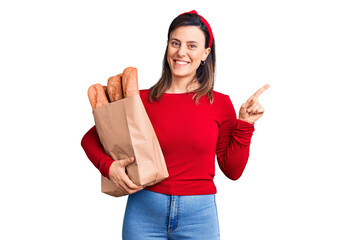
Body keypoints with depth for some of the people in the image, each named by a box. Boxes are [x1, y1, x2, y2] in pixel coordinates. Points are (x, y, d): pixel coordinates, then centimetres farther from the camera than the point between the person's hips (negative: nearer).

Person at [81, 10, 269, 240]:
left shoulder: (220, 103, 1)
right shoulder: (142, 99, 0)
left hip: (199, 215, 0)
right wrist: (108, 166, -10)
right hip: (144, 212, 0)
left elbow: (233, 171, 2)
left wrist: (245, 124, -5)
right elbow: (90, 138, 7)